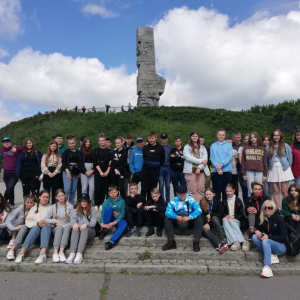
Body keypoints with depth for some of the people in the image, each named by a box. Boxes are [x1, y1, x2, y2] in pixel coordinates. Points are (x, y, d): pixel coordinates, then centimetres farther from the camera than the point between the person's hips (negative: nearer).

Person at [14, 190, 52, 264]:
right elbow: (28, 221, 7)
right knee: (36, 227, -34)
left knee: (46, 227, -35)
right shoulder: (34, 208, 20)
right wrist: (37, 223, -12)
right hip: (35, 228, 1)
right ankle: (21, 254, -44)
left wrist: (47, 223, -17)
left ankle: (43, 254, -51)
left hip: (47, 228, -1)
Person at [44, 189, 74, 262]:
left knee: (67, 227, -35)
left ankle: (61, 252, -46)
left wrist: (64, 226, -15)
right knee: (59, 227, -34)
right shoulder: (53, 207, 10)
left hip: (67, 229, 0)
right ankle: (55, 252, -43)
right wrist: (56, 221, -10)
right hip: (56, 229, 0)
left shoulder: (70, 206, 5)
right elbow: (46, 219, 3)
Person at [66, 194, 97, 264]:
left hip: (89, 231, -1)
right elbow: (72, 221, 0)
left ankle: (79, 254, -49)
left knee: (85, 229, -34)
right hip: (78, 230, 1)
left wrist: (86, 224, -25)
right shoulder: (76, 210, 16)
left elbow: (93, 223, -2)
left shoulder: (93, 210, 9)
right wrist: (74, 223, -25)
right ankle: (72, 254, -47)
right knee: (75, 229, -32)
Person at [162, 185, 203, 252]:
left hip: (190, 222, -1)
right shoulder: (173, 201, -9)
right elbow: (168, 212, -25)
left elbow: (199, 210, -26)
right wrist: (177, 217, -43)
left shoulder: (191, 200, -10)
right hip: (177, 221, 1)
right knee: (167, 218, -22)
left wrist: (189, 217, -40)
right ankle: (171, 241, -23)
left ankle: (196, 242, -27)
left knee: (200, 219, -27)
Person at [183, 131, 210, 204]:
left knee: (200, 189, -2)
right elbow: (188, 157, -7)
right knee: (192, 190, -8)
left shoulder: (203, 148, 19)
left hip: (201, 170, 3)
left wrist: (200, 167, -11)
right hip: (190, 171, -3)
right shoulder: (186, 147, 10)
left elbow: (205, 158, 5)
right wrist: (201, 161, -8)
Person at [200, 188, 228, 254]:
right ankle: (219, 244, -52)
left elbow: (221, 214, -2)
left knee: (214, 218, -35)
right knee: (204, 229, -33)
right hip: (206, 222, 0)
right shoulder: (202, 202, 1)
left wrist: (211, 215, -13)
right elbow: (201, 215, -6)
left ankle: (223, 240, -47)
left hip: (216, 221, 0)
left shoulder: (217, 201, 2)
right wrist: (206, 223, -21)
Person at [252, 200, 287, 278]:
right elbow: (259, 228, 14)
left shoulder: (279, 219, -12)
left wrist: (268, 237, -23)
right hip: (269, 245, 6)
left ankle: (267, 267, -47)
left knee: (265, 241, -33)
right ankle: (272, 256, -22)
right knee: (254, 237, -17)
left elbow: (284, 238, -15)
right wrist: (257, 231, -10)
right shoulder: (264, 219, 2)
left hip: (281, 246, -5)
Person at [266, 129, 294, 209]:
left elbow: (290, 157, 7)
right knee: (276, 191, 4)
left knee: (284, 192, -3)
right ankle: (279, 210, 10)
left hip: (284, 169, -2)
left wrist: (287, 166, 6)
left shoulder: (285, 146, 3)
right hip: (273, 170, 2)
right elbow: (267, 159, 11)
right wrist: (269, 167, 4)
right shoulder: (268, 147, 8)